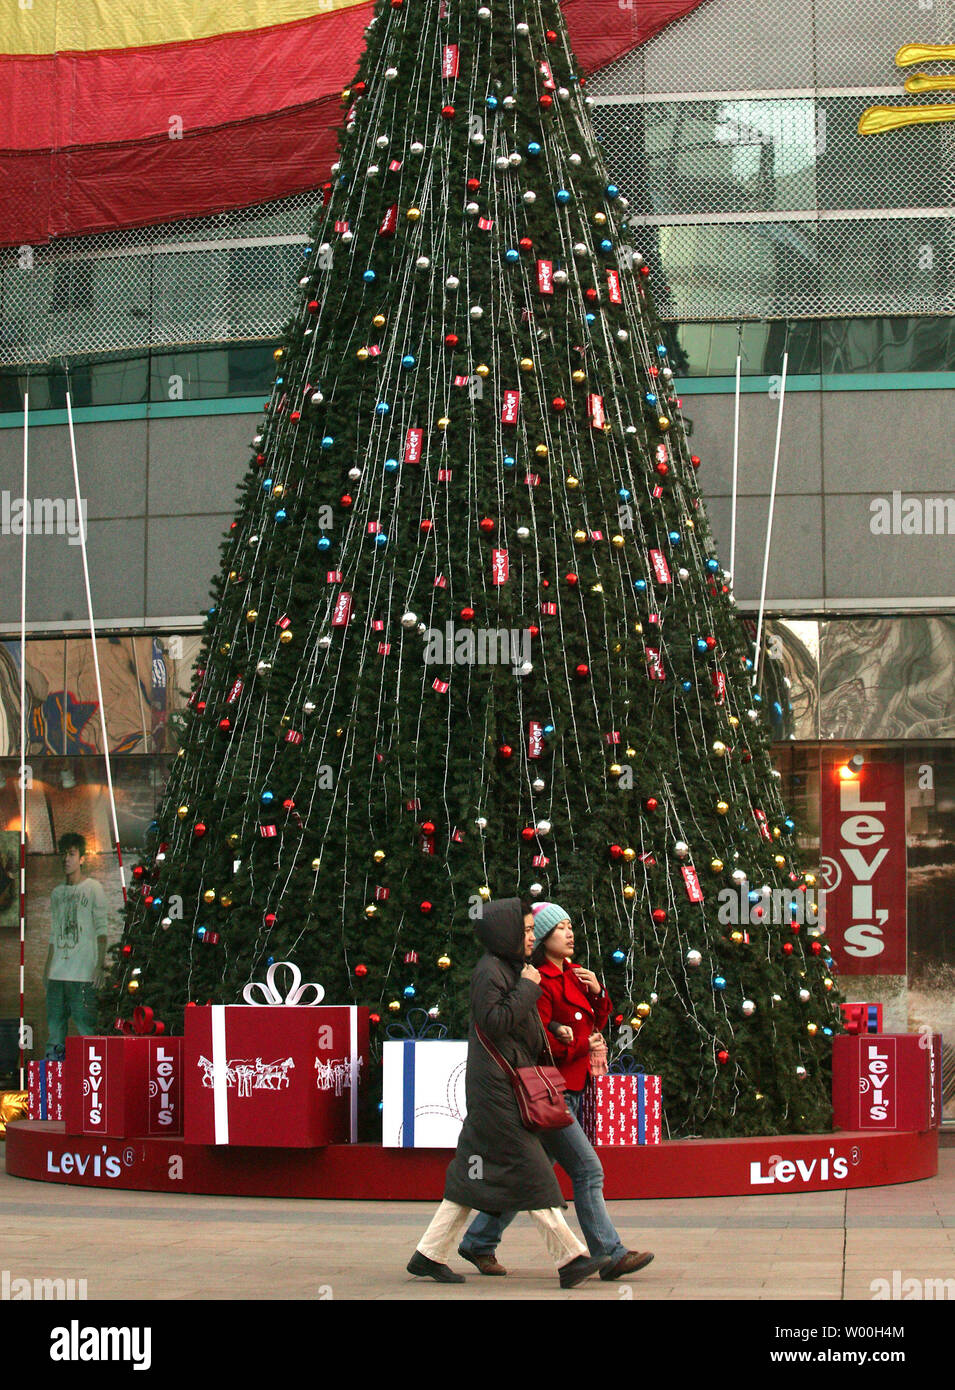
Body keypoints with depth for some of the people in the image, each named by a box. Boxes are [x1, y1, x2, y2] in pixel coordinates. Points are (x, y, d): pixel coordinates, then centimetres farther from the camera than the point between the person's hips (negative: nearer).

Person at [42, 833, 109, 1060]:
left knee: (85, 1026, -8)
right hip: (57, 972, 6)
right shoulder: (57, 893, 18)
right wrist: (47, 968, 15)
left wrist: (100, 965, -12)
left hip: (83, 973, -6)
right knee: (54, 1024, 4)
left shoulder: (93, 888, 1)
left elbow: (101, 930, -4)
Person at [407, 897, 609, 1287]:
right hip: (498, 1087, -10)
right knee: (530, 1170, -9)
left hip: (507, 1086, 10)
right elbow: (494, 1021, -22)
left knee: (471, 1175, 10)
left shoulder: (509, 970, 19)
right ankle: (569, 1259, -10)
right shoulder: (488, 972, -11)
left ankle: (430, 1255, 13)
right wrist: (528, 988, -15)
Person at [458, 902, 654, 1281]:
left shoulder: (572, 975, 16)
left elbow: (596, 1022, 19)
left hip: (569, 1089, 10)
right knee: (587, 1170, -10)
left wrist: (597, 992, 2)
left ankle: (477, 1243, 22)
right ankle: (609, 1256, -8)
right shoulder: (540, 982, -14)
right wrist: (582, 1046, -14)